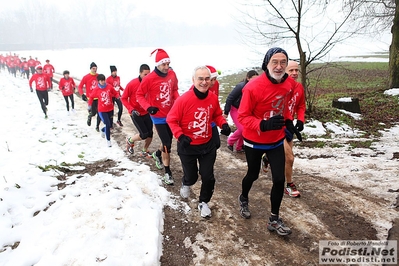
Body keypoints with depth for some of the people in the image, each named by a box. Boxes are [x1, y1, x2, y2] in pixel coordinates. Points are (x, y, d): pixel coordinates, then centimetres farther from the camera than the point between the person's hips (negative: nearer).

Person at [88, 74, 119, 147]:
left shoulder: (109, 87, -8)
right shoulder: (96, 90, -9)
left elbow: (115, 93, 3)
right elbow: (91, 97, 7)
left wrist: (118, 96, -17)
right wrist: (89, 105, 8)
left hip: (110, 109, 3)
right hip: (102, 111, -3)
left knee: (110, 125, 14)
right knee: (108, 124, -13)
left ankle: (103, 130, 50)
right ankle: (108, 140, 7)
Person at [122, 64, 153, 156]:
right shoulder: (132, 84, -17)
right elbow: (123, 98, -9)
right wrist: (131, 110, -20)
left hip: (146, 113, 4)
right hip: (136, 114, -4)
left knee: (150, 134, 4)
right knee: (144, 134, -10)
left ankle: (145, 151, 31)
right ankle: (130, 140, 22)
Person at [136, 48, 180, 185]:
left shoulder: (172, 74, -3)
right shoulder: (149, 78, -18)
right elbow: (139, 95, -9)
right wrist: (148, 107, -24)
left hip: (171, 114, 6)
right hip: (159, 116, -5)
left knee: (168, 140, 18)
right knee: (167, 144, -6)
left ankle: (158, 154, 51)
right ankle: (167, 173, 9)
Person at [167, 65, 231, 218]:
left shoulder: (213, 98, -9)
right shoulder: (184, 99, -22)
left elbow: (217, 115, 8)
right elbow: (171, 120, -14)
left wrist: (223, 124, -12)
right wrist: (180, 136, -26)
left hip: (207, 145, 3)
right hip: (187, 147, -3)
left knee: (208, 177, 6)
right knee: (191, 176, 13)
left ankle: (203, 203, 33)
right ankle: (186, 184, 53)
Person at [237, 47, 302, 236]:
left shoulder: (290, 83, -6)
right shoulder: (253, 87, -25)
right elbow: (242, 117, -20)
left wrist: (289, 122, 1)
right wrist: (264, 124, -35)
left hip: (277, 141, 4)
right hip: (254, 142, -4)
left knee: (279, 179, 1)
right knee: (253, 175, 16)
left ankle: (274, 219, 21)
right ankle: (243, 199, 50)